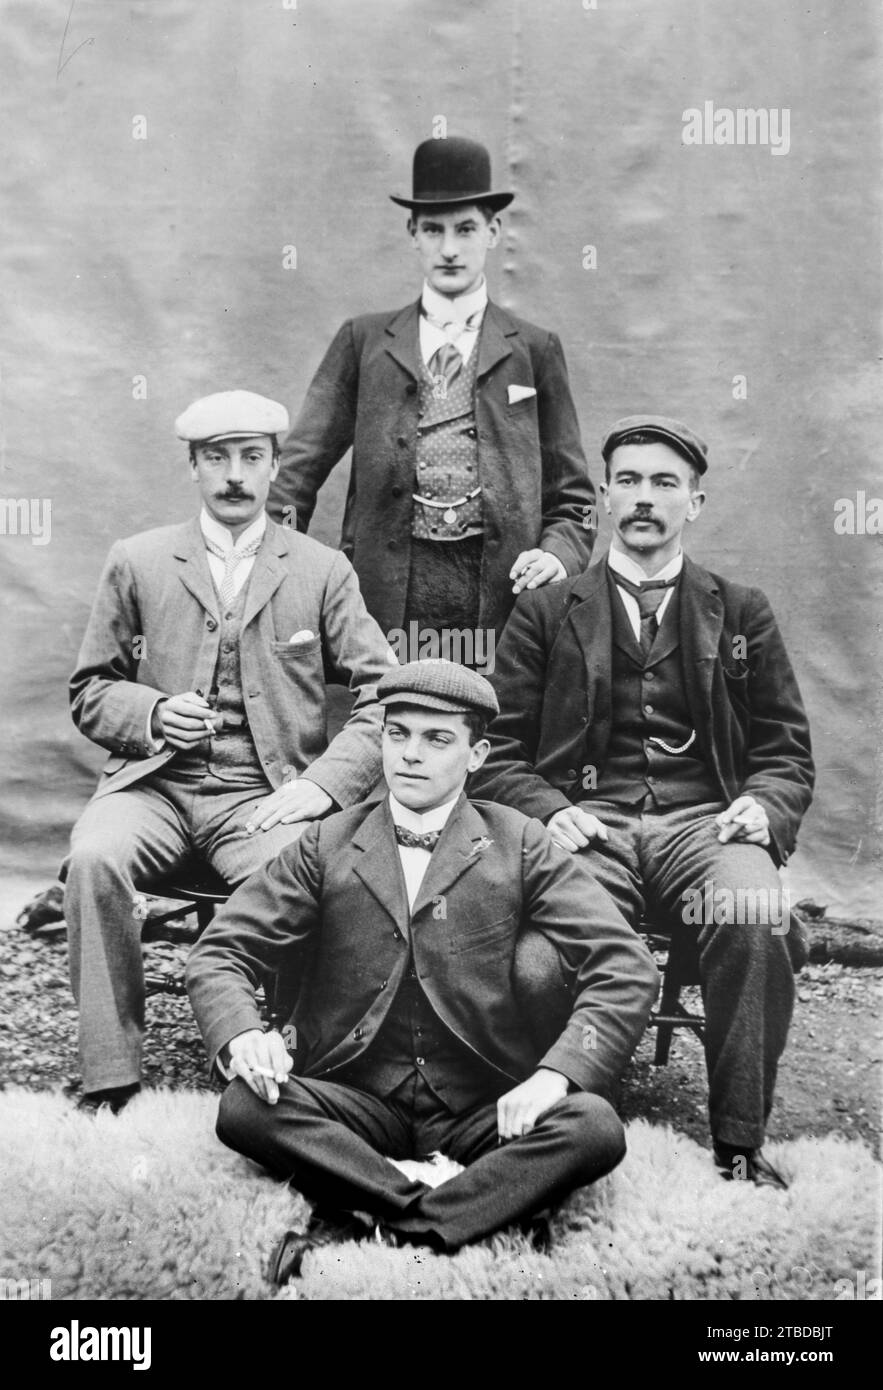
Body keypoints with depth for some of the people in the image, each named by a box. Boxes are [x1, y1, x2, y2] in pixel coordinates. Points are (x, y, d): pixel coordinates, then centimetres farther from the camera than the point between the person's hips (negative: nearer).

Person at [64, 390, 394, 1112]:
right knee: (93, 860, -31)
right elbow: (89, 691, 16)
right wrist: (152, 715, -7)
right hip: (153, 782, 1)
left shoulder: (324, 570, 10)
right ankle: (109, 1079, -19)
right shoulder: (137, 562, 12)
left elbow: (388, 694, 5)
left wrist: (324, 782, -10)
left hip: (266, 795, -1)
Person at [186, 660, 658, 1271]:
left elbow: (627, 968, -5)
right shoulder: (327, 847, 6)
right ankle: (443, 1209, -21)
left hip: (486, 1111, 0)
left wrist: (556, 1073, -21)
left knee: (594, 1127, -28)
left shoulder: (519, 847, 2)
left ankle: (360, 1221, -24)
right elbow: (219, 954, 2)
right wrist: (242, 1033, -21)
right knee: (246, 1107, -27)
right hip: (358, 1102, 0)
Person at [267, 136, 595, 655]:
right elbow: (302, 462, 7)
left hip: (501, 592, 0)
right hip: (385, 589, 0)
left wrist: (558, 553, -7)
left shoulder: (535, 350, 12)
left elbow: (573, 495, 13)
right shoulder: (363, 340, 13)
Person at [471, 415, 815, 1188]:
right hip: (587, 825, 0)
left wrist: (764, 806, -7)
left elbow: (786, 751, 16)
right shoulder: (546, 613, 17)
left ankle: (740, 1145, -20)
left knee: (756, 918, -32)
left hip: (705, 823, 1)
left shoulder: (742, 614, 19)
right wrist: (549, 809, -10)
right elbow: (499, 752, 11)